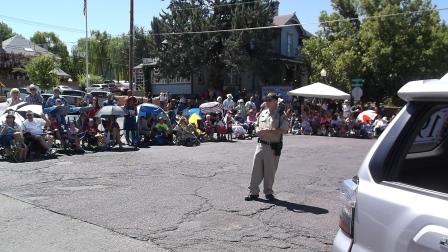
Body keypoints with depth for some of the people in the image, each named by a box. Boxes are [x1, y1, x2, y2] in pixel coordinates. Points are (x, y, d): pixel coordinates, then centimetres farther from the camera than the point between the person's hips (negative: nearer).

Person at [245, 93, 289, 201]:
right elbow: (256, 125, 22)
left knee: (270, 171, 5)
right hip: (261, 144, 5)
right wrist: (258, 130, -2)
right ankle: (253, 192, 14)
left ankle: (268, 192, 22)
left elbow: (284, 130, -16)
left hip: (273, 147, -5)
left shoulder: (281, 115, -5)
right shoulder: (262, 113, 13)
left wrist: (269, 131, -21)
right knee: (256, 169, 4)